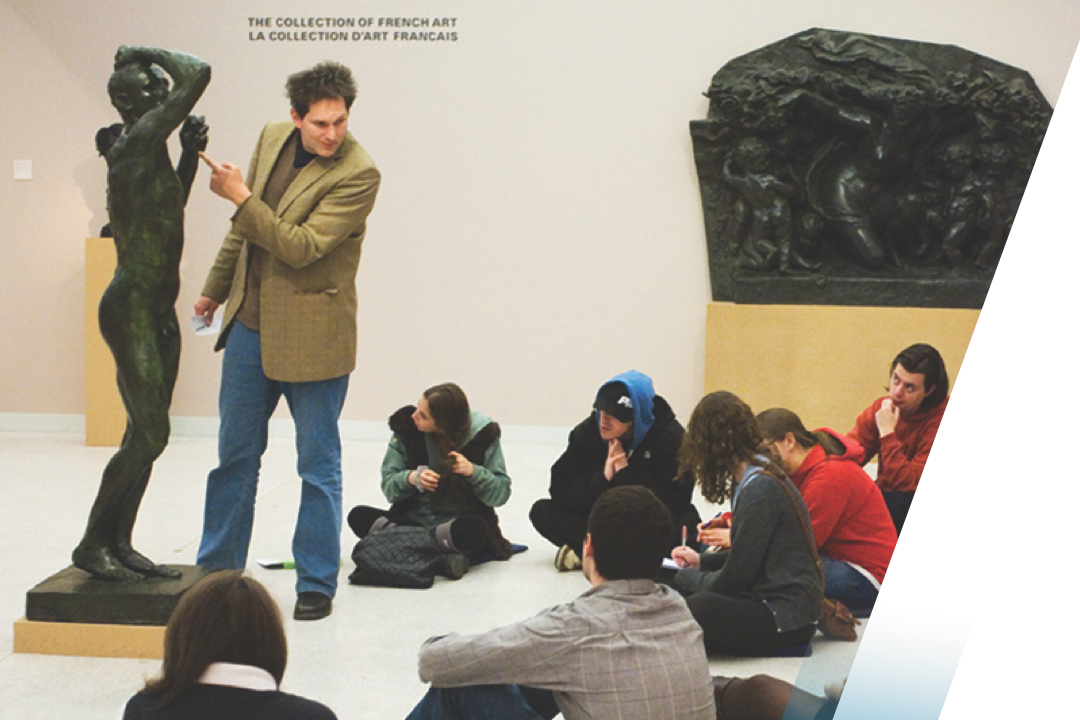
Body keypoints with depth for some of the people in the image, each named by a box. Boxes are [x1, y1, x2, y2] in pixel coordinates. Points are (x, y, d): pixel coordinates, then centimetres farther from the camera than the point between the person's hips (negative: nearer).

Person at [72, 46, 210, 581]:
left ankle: (119, 544, 19)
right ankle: (91, 545, 4)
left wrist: (190, 154, 17)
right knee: (149, 435, -8)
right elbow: (199, 72, -20)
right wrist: (145, 54, -6)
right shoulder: (138, 141, -16)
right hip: (131, 309, -10)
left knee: (148, 435, 11)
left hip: (159, 311, 10)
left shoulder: (147, 149, 12)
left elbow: (172, 206, 29)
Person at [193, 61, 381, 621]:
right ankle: (217, 569, 29)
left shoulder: (357, 174, -18)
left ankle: (316, 584, 16)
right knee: (235, 454, 15)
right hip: (251, 323, 6)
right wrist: (216, 287, 23)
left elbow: (301, 247, -24)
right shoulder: (273, 138, 3)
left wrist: (241, 197, -19)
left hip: (311, 335, -6)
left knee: (318, 465, 4)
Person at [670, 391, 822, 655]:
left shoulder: (758, 490, -18)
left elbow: (734, 578, -15)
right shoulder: (762, 474, 12)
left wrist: (685, 577, 1)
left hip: (787, 621, -9)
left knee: (698, 607, -32)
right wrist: (702, 561, 23)